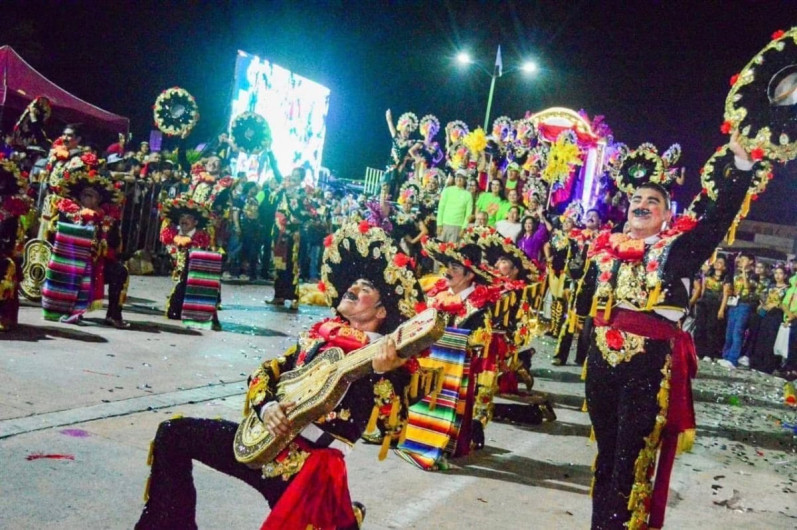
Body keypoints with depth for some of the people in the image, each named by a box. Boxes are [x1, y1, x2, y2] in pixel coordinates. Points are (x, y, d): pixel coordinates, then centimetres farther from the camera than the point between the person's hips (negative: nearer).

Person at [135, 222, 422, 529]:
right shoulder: (321, 332, 11)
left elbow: (359, 426, -24)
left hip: (308, 463, -7)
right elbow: (264, 373, 12)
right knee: (173, 434, 10)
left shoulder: (383, 358, -7)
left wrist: (377, 373, -39)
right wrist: (266, 407, -8)